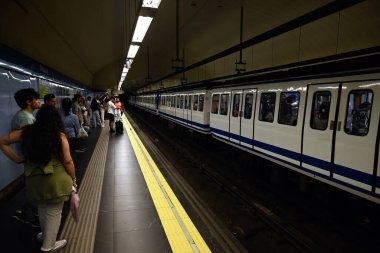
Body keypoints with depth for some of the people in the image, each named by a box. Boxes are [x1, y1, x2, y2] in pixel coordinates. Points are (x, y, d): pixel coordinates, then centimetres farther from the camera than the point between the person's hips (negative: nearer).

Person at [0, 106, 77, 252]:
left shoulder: (26, 132, -2)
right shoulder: (59, 136, -14)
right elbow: (67, 161, -13)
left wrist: (17, 159, 6)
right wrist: (73, 179, 0)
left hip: (34, 180, 5)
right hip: (56, 180, -5)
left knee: (42, 209, 28)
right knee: (54, 213, 13)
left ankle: (45, 235, 50)